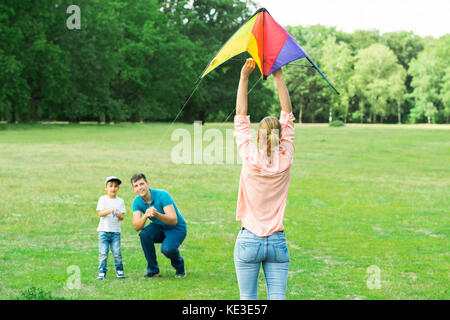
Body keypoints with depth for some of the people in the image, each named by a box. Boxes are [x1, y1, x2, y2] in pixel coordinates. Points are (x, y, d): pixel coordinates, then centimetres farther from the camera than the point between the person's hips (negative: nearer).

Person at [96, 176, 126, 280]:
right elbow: (100, 213, -7)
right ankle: (102, 272, 1)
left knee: (117, 252, -6)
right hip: (104, 230, -1)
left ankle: (119, 270, 10)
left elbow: (122, 217, 4)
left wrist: (119, 215, -20)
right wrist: (109, 211, -25)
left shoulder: (120, 201, 8)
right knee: (103, 252, -7)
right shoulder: (103, 199, 4)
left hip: (115, 231, 1)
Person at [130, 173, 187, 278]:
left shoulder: (162, 195, -25)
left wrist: (157, 215, -48)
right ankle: (153, 270, -11)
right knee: (144, 234, -28)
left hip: (177, 228, -5)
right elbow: (136, 227, -20)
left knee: (167, 248, -33)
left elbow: (174, 220, -31)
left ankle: (180, 268, 2)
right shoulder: (137, 202, -10)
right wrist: (145, 216, -40)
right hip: (159, 228, 5)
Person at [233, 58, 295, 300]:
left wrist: (244, 78, 2)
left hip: (249, 241, -2)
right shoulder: (285, 161, -4)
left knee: (248, 299, 5)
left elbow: (241, 116, -2)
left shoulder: (251, 159, -10)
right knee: (277, 297, 2)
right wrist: (278, 76, 6)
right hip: (278, 242, 2)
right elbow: (287, 114, 4)